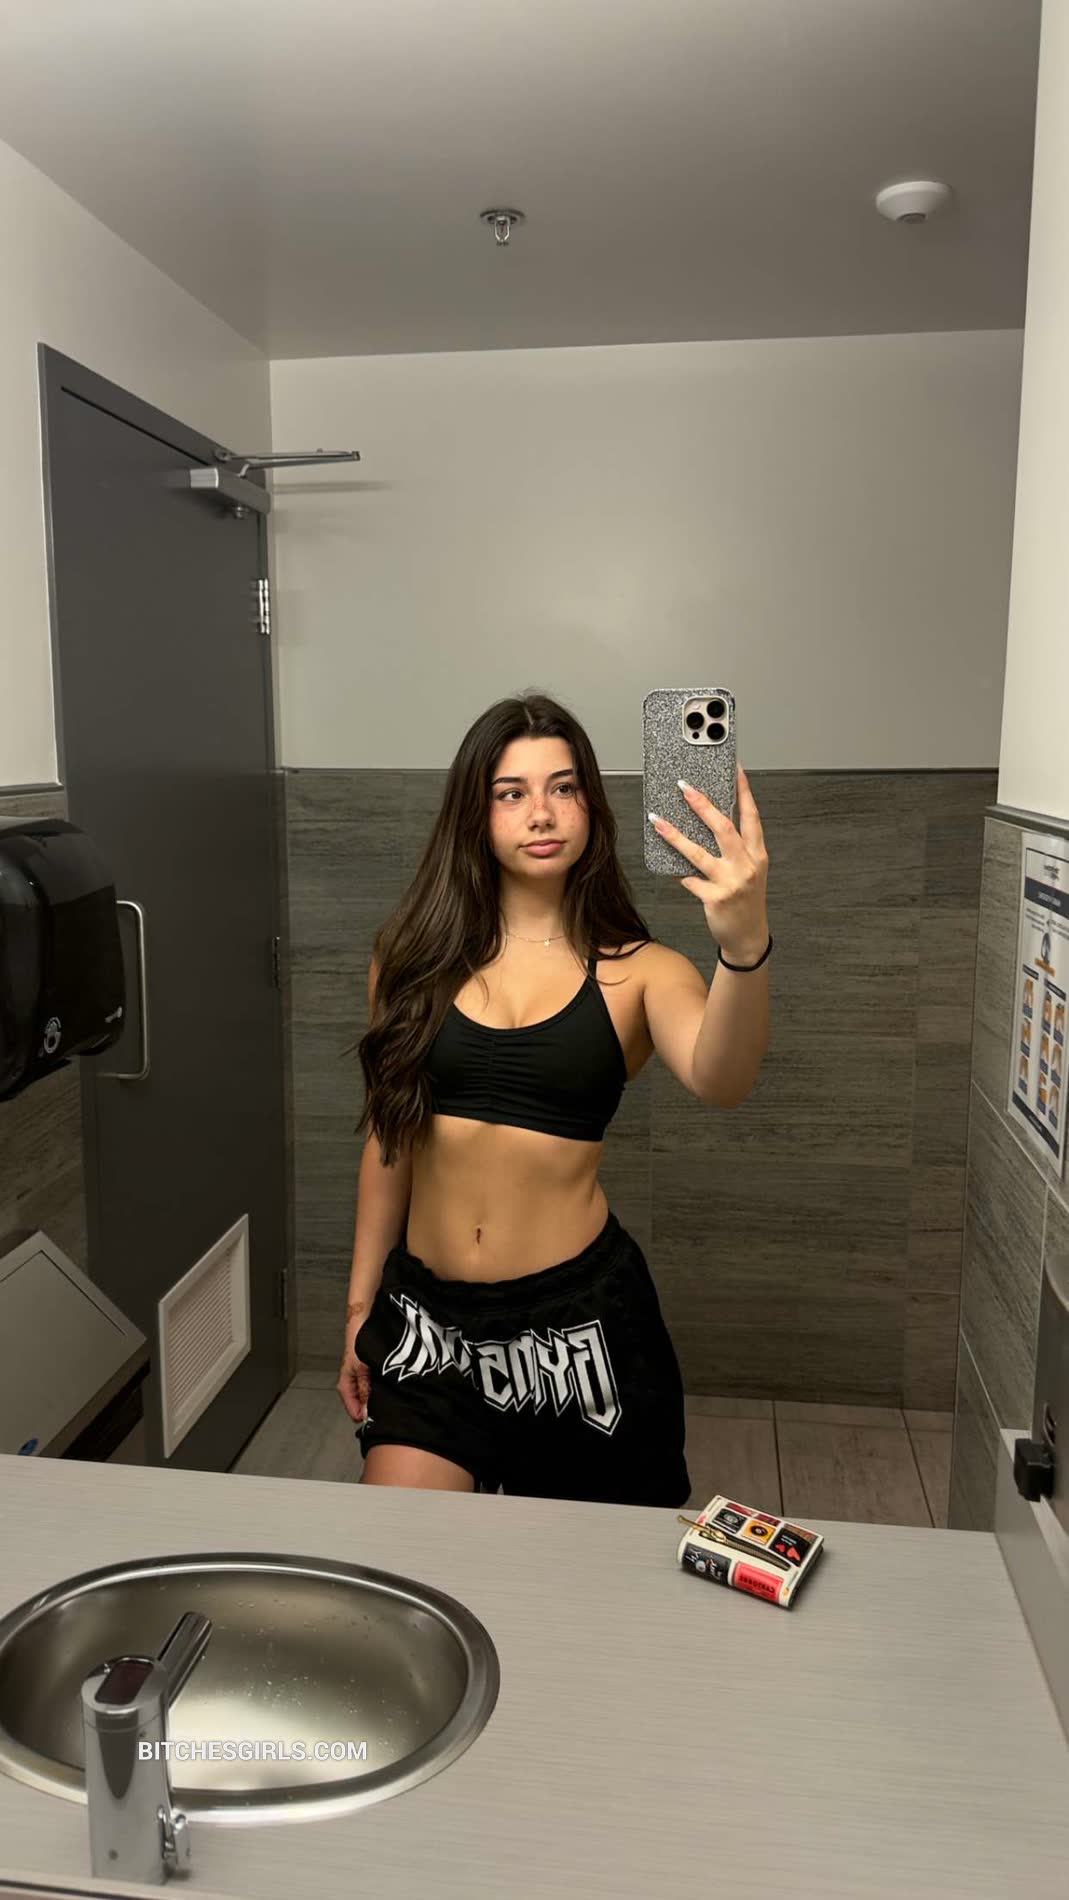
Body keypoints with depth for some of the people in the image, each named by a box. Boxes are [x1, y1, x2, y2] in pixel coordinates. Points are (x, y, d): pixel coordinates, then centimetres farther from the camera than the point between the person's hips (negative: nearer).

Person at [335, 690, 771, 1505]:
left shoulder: (636, 971, -7)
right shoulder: (415, 955, 0)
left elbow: (720, 1080, -28)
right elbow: (389, 1140, 8)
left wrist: (745, 944, -47)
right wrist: (360, 1304, 12)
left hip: (579, 1320, -1)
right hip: (427, 1319, 2)